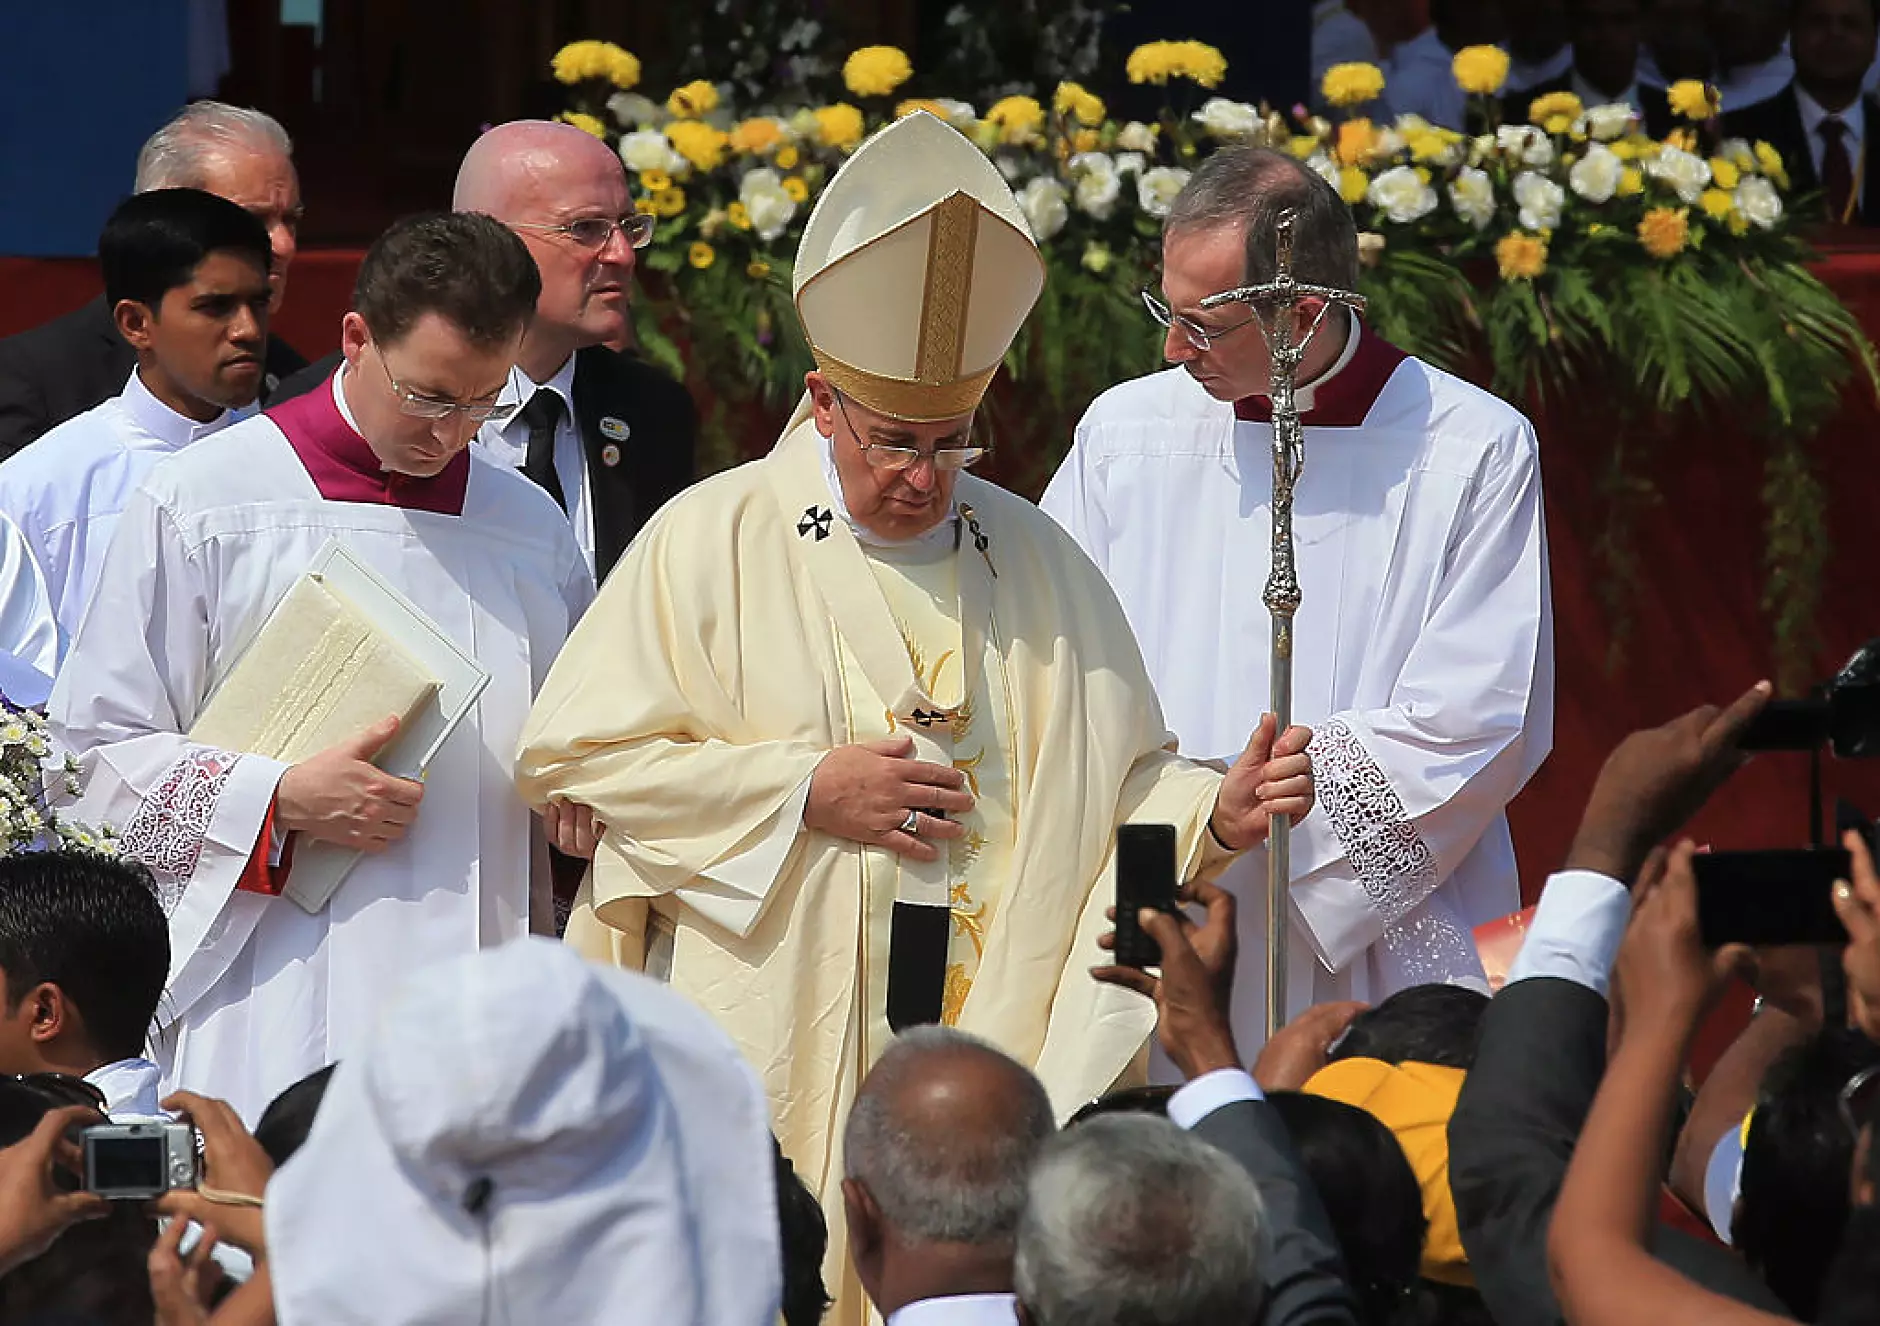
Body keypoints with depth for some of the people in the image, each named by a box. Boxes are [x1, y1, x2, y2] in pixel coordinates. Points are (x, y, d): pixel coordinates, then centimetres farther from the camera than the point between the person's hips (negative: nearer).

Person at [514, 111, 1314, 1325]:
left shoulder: (1035, 561, 13)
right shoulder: (714, 541, 0)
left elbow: (1123, 780, 14)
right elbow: (573, 753, -4)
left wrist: (1217, 815, -9)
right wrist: (805, 793, -9)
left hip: (998, 1033, 3)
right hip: (775, 1037, -3)